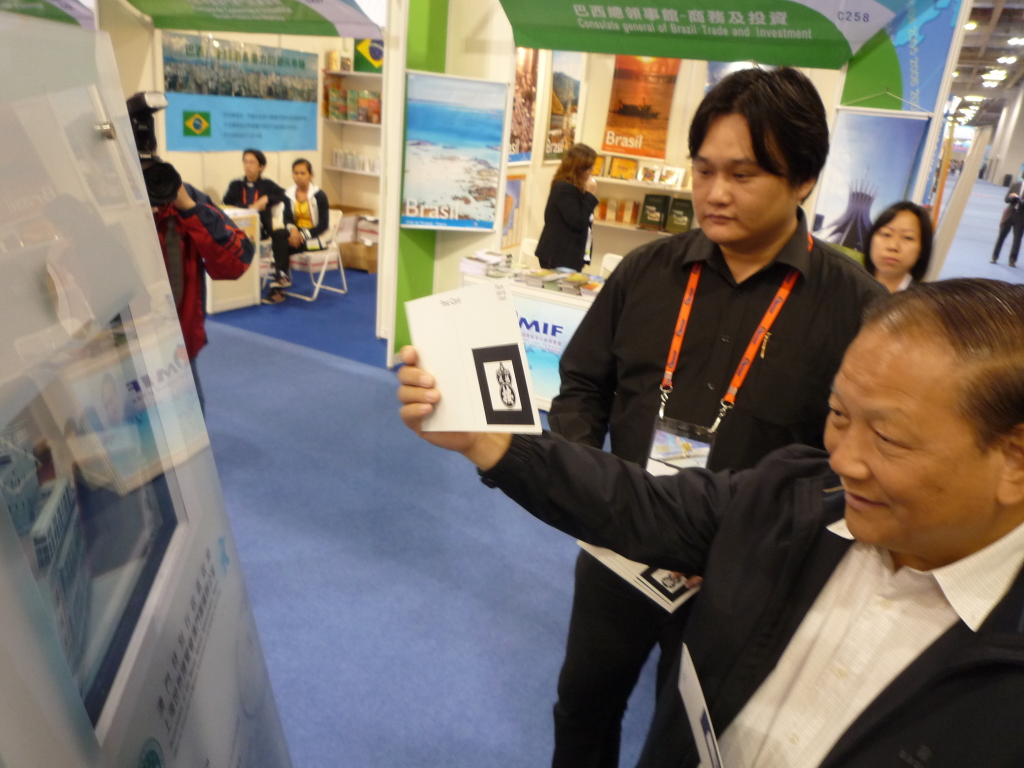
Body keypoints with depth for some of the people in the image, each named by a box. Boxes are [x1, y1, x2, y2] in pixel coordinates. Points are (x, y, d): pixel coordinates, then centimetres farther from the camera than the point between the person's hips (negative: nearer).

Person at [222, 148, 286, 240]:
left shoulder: (268, 185, 11)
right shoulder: (235, 185, 14)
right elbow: (227, 203, 1)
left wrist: (267, 199, -8)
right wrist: (249, 207, -9)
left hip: (261, 231, 0)